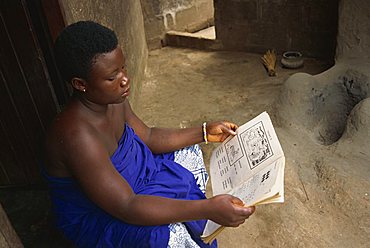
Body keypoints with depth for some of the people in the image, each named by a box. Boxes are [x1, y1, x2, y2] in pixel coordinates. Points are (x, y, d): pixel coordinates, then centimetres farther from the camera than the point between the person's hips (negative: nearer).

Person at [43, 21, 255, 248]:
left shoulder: (113, 99, -13)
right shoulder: (76, 134, -38)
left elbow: (148, 137, 2)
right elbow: (126, 207, -38)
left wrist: (204, 133, -6)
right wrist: (208, 209, -44)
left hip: (124, 178, 8)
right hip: (96, 217, -8)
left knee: (187, 151, 13)